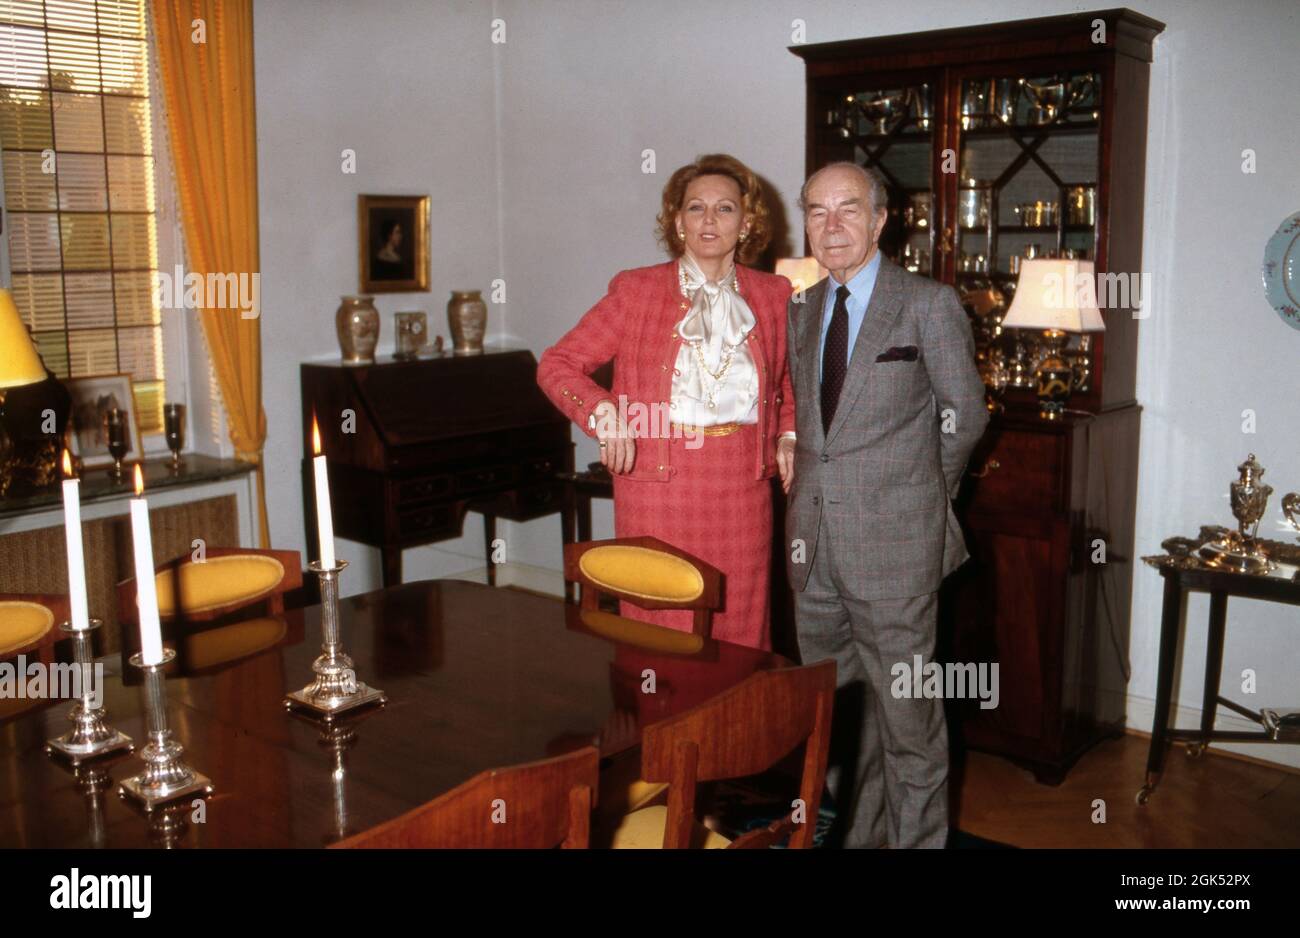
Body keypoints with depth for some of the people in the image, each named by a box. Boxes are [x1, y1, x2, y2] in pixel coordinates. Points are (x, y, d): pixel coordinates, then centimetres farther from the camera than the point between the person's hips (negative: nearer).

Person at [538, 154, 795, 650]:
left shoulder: (772, 295, 10)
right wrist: (602, 412, -14)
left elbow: (787, 377, 26)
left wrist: (788, 434, 9)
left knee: (743, 630, 7)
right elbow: (556, 364, 3)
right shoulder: (637, 290, 1)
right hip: (660, 480, -2)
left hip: (743, 487, 3)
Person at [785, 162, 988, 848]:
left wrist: (913, 485, 10)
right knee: (837, 717, 16)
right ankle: (859, 833, 32)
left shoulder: (930, 304, -4)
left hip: (893, 543, -5)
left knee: (906, 716, 1)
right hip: (814, 542, 6)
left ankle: (917, 839, 18)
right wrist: (811, 485, 10)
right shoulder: (801, 311, 12)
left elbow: (964, 416, 4)